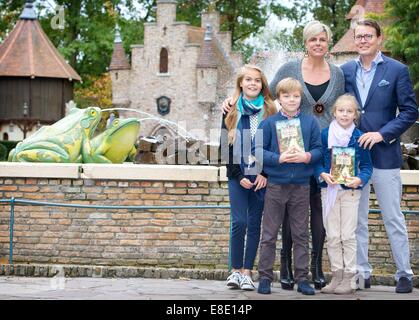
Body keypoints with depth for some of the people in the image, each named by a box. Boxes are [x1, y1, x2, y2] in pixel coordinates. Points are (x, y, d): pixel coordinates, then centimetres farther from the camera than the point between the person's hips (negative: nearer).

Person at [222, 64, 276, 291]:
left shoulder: (269, 112, 5)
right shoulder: (232, 112, 5)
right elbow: (226, 147, 3)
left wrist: (265, 174, -9)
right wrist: (238, 176, -6)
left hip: (261, 177, 1)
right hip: (238, 176, -1)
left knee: (254, 224, 2)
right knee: (239, 222, -8)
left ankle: (247, 272, 5)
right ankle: (235, 270, 1)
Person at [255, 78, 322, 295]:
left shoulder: (310, 122, 3)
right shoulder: (269, 123, -1)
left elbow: (318, 149, 2)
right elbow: (258, 151, -5)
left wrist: (307, 156, -18)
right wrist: (279, 158, -18)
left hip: (301, 186, 1)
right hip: (275, 185, -1)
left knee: (301, 234, 7)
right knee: (269, 234, 4)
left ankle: (302, 278, 13)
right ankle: (265, 277, 11)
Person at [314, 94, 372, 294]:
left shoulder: (359, 137, -2)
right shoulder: (325, 134, 2)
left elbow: (367, 166, 1)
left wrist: (359, 179, -17)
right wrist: (323, 175, -14)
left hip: (350, 191, -2)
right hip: (329, 190, 2)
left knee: (348, 236, -1)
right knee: (332, 236, 6)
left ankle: (349, 279, 4)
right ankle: (337, 276, 15)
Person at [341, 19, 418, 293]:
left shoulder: (397, 70, -2)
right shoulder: (345, 71, 7)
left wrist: (382, 134, -13)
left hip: (384, 155, -4)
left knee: (394, 219, 1)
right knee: (357, 219, 8)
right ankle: (362, 273, 16)